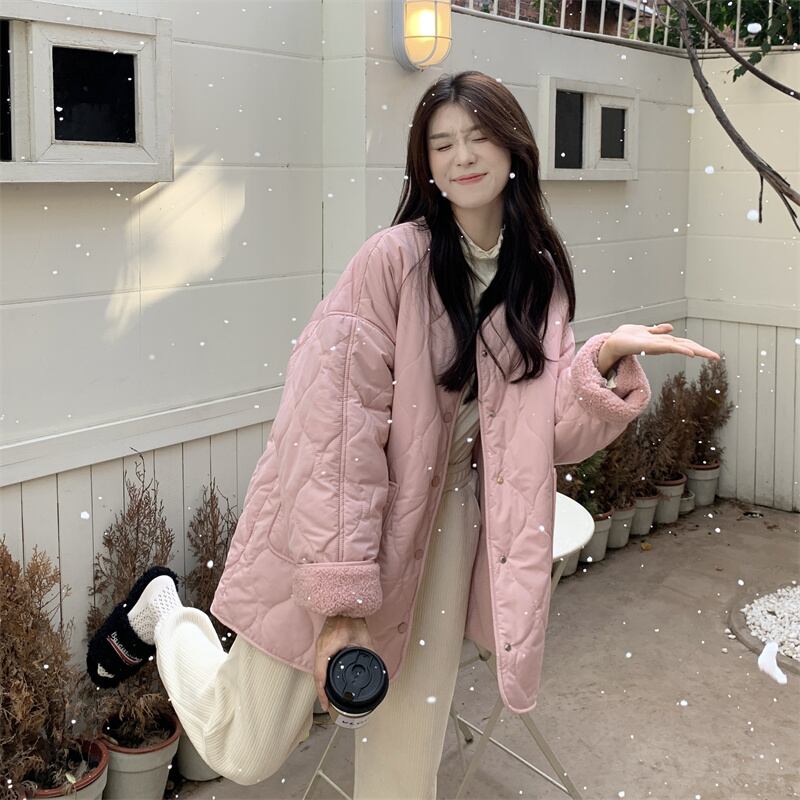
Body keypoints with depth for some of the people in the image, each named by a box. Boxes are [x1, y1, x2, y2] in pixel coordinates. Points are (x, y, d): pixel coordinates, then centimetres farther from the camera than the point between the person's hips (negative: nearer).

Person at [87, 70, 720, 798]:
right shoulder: (393, 259, -18)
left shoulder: (539, 278, 1)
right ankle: (165, 614, 34)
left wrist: (606, 358, -20)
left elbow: (551, 434, -2)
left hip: (444, 523, 5)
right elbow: (338, 432, -21)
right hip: (334, 520, -5)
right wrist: (339, 602, -24)